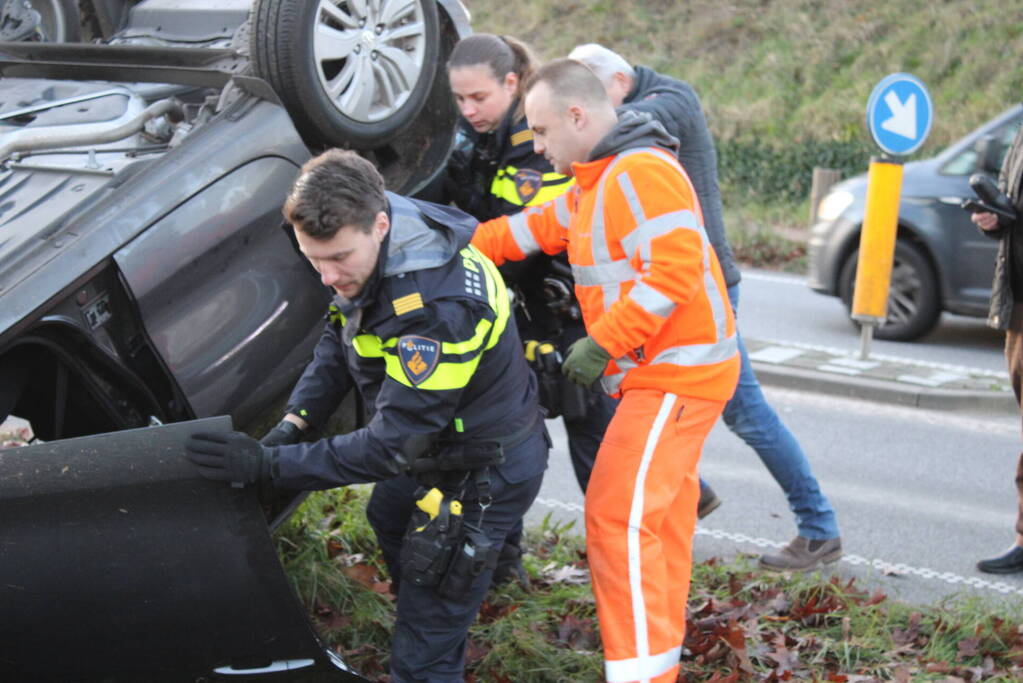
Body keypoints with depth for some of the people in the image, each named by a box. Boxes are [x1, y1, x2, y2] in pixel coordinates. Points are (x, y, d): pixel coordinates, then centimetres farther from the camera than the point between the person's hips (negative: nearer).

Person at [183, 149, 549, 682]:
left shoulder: (439, 307, -40)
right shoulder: (363, 243, -12)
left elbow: (391, 445, -36)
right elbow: (339, 338, 4)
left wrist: (269, 465, -35)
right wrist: (294, 422, -10)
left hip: (482, 473, -10)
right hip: (432, 445, 10)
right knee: (389, 520, 37)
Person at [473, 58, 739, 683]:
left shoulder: (643, 173, -18)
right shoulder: (597, 181, 17)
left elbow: (674, 272, -27)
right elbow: (533, 228, 22)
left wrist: (602, 343, -23)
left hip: (677, 375, -11)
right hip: (668, 373, 11)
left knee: (618, 516, -14)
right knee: (660, 517, 15)